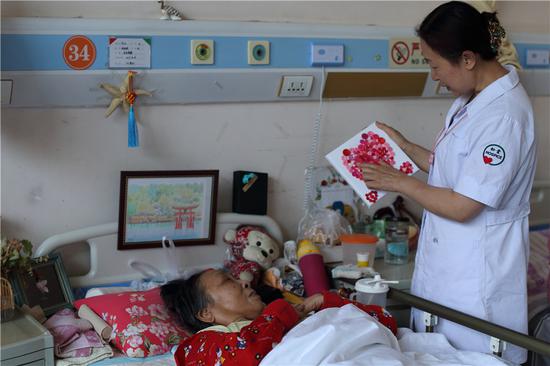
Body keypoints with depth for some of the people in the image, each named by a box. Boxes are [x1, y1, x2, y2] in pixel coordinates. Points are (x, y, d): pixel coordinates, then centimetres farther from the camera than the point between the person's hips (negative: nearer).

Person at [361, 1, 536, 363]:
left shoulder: (503, 116, -26)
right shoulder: (474, 98, 4)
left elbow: (462, 207, -23)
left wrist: (402, 183, -11)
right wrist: (406, 146, 9)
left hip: (477, 264, -9)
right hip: (450, 253, 9)